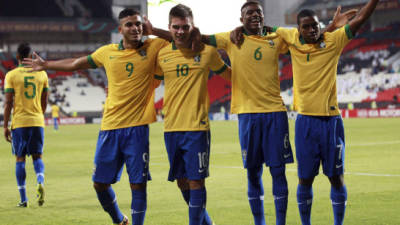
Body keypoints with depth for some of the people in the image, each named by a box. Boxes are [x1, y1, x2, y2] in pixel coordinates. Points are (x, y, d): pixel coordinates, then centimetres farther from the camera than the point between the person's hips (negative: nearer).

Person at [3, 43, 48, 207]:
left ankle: (23, 199, 3)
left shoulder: (11, 75, -3)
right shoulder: (42, 74, 6)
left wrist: (5, 126, -2)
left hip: (19, 122, -2)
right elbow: (44, 102, 11)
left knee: (20, 159, 5)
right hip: (37, 122, 2)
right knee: (37, 156, 11)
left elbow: (8, 103, -6)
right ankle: (40, 182, -18)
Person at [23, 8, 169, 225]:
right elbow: (77, 63, 25)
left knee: (138, 183, -6)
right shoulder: (108, 52, 9)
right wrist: (46, 65, 35)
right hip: (110, 126, 3)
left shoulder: (154, 48, 2)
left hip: (137, 127, -3)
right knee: (100, 183, 8)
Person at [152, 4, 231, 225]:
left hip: (197, 126, -3)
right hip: (171, 127, 3)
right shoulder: (162, 55, 4)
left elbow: (227, 72, 15)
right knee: (182, 182, 12)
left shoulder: (207, 52, -1)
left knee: (196, 180, -7)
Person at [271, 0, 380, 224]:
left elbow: (360, 18, -5)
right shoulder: (292, 38, 4)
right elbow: (270, 29, 20)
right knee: (305, 178, 5)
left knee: (336, 177, 4)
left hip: (331, 119, -1)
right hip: (306, 120, 1)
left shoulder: (333, 40, 0)